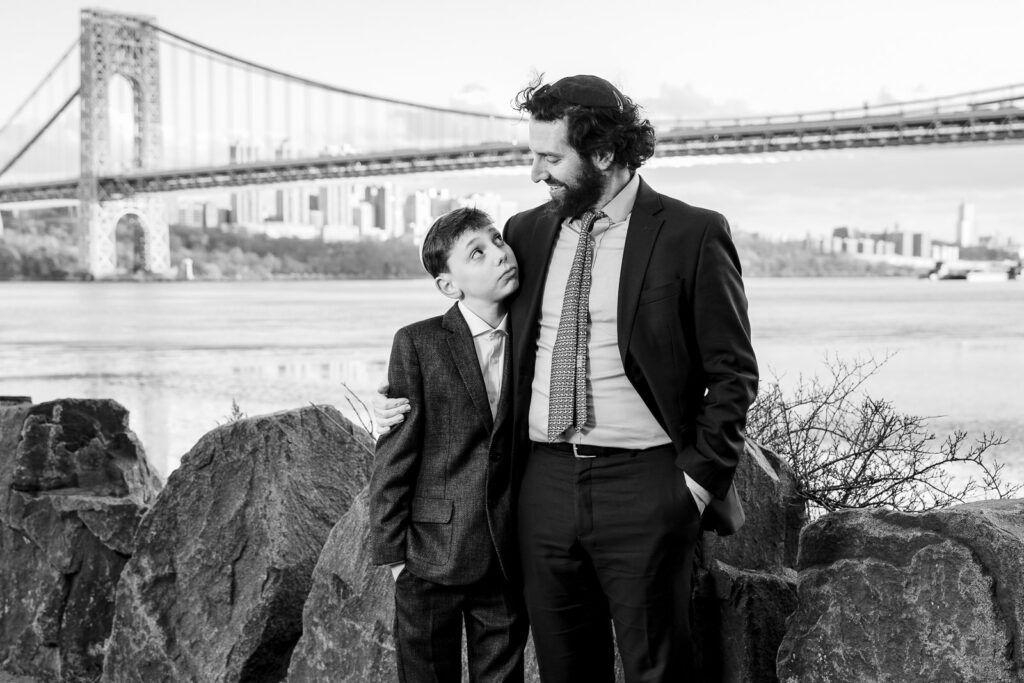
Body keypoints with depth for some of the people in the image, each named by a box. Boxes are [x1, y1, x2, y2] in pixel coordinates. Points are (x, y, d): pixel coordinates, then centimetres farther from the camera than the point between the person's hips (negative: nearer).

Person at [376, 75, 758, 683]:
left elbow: (732, 373, -2)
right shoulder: (526, 232, 10)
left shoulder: (692, 235, -4)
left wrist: (700, 478, -8)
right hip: (546, 482, 4)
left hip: (643, 486, -4)